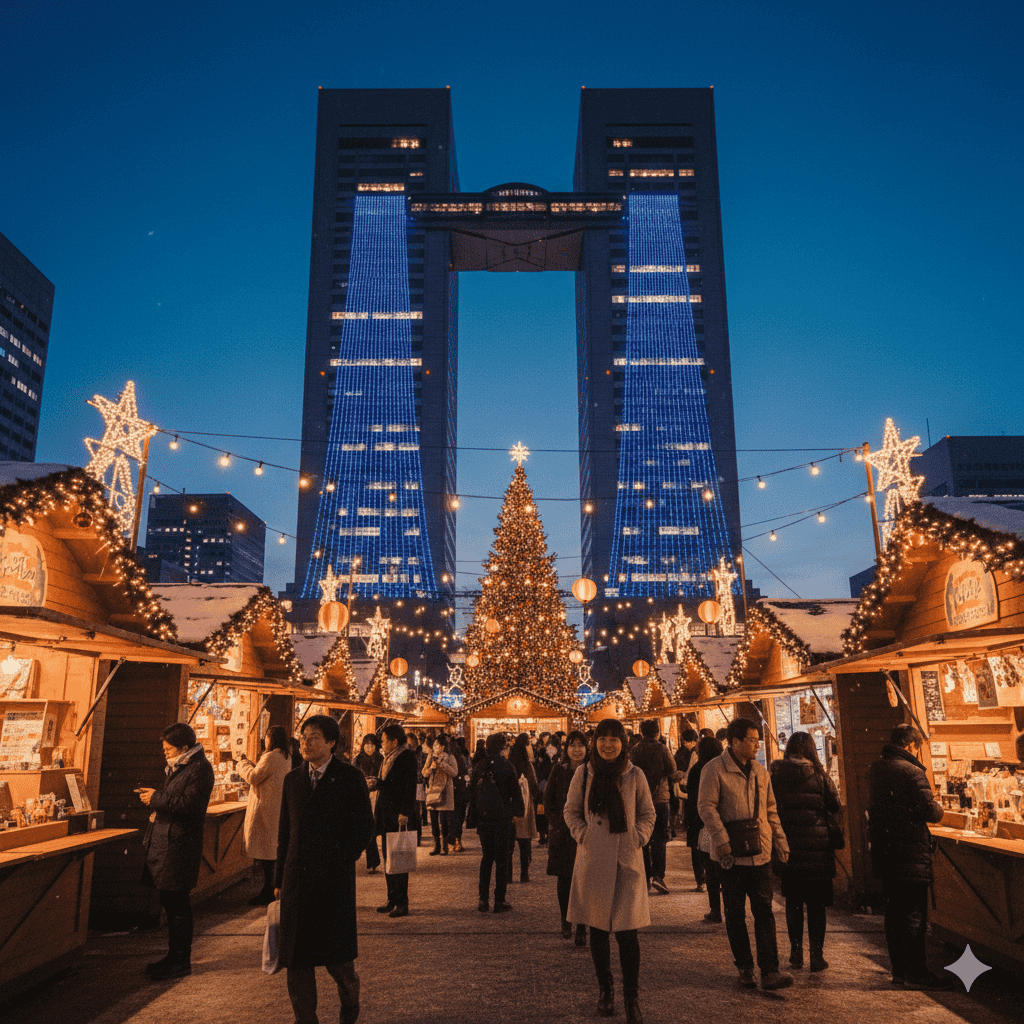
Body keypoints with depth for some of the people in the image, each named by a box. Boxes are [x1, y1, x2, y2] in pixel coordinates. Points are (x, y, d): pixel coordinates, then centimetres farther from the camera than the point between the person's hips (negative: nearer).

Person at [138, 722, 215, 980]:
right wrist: (153, 797, 4)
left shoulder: (199, 769, -15)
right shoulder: (177, 767, 17)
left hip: (179, 847, -10)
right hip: (165, 843, 10)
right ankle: (174, 956, 28)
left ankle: (181, 962, 8)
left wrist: (157, 799, -15)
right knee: (171, 904, 17)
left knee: (178, 905, -2)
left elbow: (188, 805, -23)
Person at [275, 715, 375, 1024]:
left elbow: (364, 827, -2)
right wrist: (280, 879, 10)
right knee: (297, 956, 6)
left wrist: (341, 860, -9)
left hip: (334, 879, -3)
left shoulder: (349, 778, -4)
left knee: (336, 952, 6)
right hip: (297, 879, 4)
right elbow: (285, 833, 12)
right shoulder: (292, 780, 8)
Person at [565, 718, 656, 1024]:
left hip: (627, 861, -1)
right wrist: (582, 834, -5)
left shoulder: (634, 776, -2)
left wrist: (638, 838, -5)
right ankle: (605, 991, 28)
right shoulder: (584, 774, -1)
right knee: (598, 929, 10)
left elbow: (648, 814, 9)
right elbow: (570, 811, 9)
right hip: (593, 861, 1)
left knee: (627, 931, -4)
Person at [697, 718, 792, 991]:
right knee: (735, 914, 7)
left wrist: (780, 842, 11)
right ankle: (745, 968, 20)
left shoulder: (759, 772, 12)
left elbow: (770, 810, 18)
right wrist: (722, 840, -19)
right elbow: (706, 806, -13)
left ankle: (769, 972, 2)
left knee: (764, 911, 0)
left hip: (760, 853, 4)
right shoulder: (715, 770, -8)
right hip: (732, 855, -4)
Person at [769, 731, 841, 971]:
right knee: (816, 902, 8)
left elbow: (770, 807, 0)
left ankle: (796, 952, 18)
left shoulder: (775, 774, -3)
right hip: (817, 847, -1)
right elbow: (835, 805, 0)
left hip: (788, 844, 2)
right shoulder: (817, 774, -7)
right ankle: (816, 955, 9)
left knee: (793, 901, 14)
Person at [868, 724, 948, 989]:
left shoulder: (875, 770, 8)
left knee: (894, 912, 14)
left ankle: (898, 970, 21)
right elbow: (930, 812, -18)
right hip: (911, 855, -7)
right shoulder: (911, 771, -16)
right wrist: (938, 807, 5)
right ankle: (915, 972, 8)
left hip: (884, 854, 7)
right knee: (914, 914, 2)